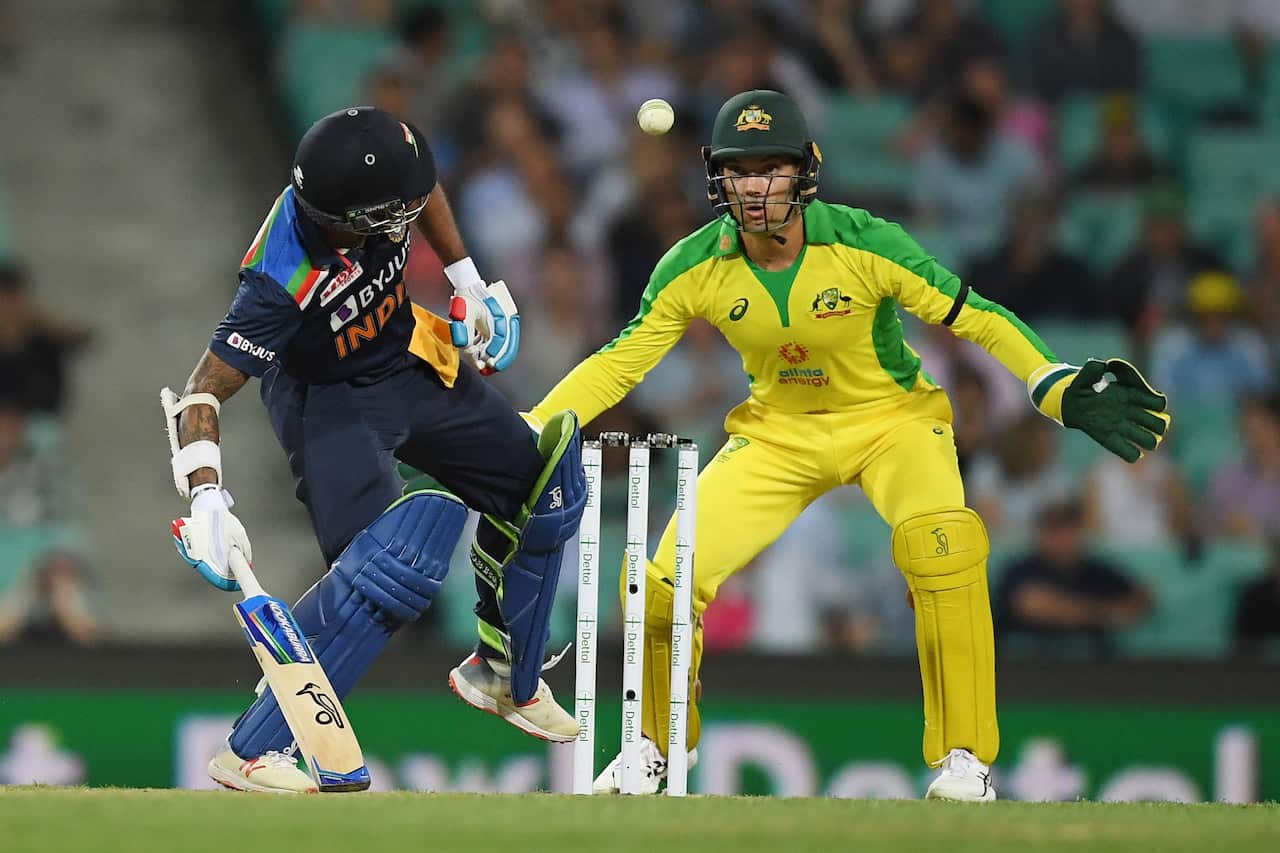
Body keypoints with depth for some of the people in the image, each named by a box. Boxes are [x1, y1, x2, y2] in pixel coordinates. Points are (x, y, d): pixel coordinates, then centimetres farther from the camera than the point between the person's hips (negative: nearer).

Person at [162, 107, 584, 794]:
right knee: (385, 562, -27)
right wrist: (206, 500, -47)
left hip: (411, 361, 8)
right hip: (328, 400, -8)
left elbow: (422, 191, 5)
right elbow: (202, 395, -35)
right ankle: (249, 752, -22)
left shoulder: (370, 175, -23)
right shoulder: (282, 282, -39)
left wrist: (468, 283, 9)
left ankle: (505, 677, 36)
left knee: (539, 482, 15)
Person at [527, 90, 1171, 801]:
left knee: (941, 541, -33)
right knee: (664, 584, -9)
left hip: (891, 420, -3)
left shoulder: (865, 245, -24)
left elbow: (976, 320, -19)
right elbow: (618, 363, -7)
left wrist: (1061, 391, -32)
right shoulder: (694, 268, -15)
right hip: (777, 434, 3)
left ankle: (963, 758, -21)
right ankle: (655, 747, 21)